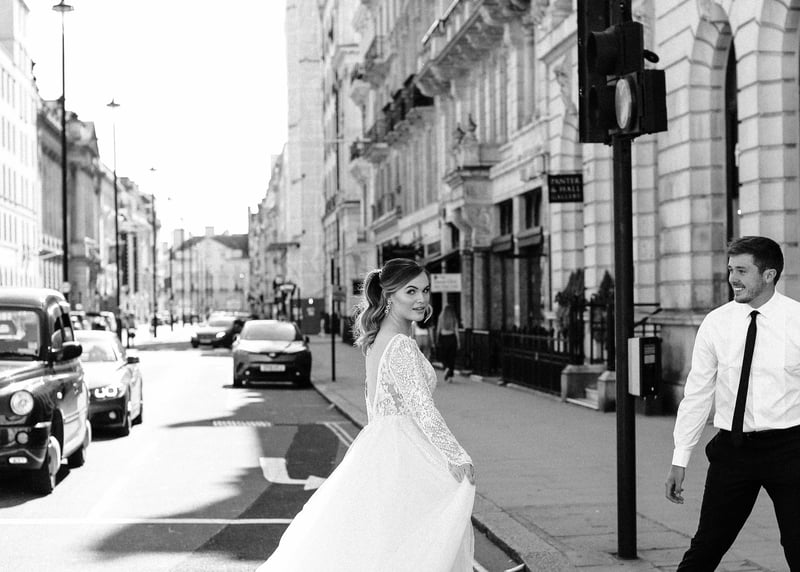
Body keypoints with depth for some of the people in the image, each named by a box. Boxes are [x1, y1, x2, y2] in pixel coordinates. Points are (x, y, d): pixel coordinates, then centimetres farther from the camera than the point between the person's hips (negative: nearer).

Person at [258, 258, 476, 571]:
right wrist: (457, 457, -20)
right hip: (402, 457, -9)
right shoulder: (402, 346, -17)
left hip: (377, 447, 9)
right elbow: (421, 407, -22)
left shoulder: (377, 340, 11)